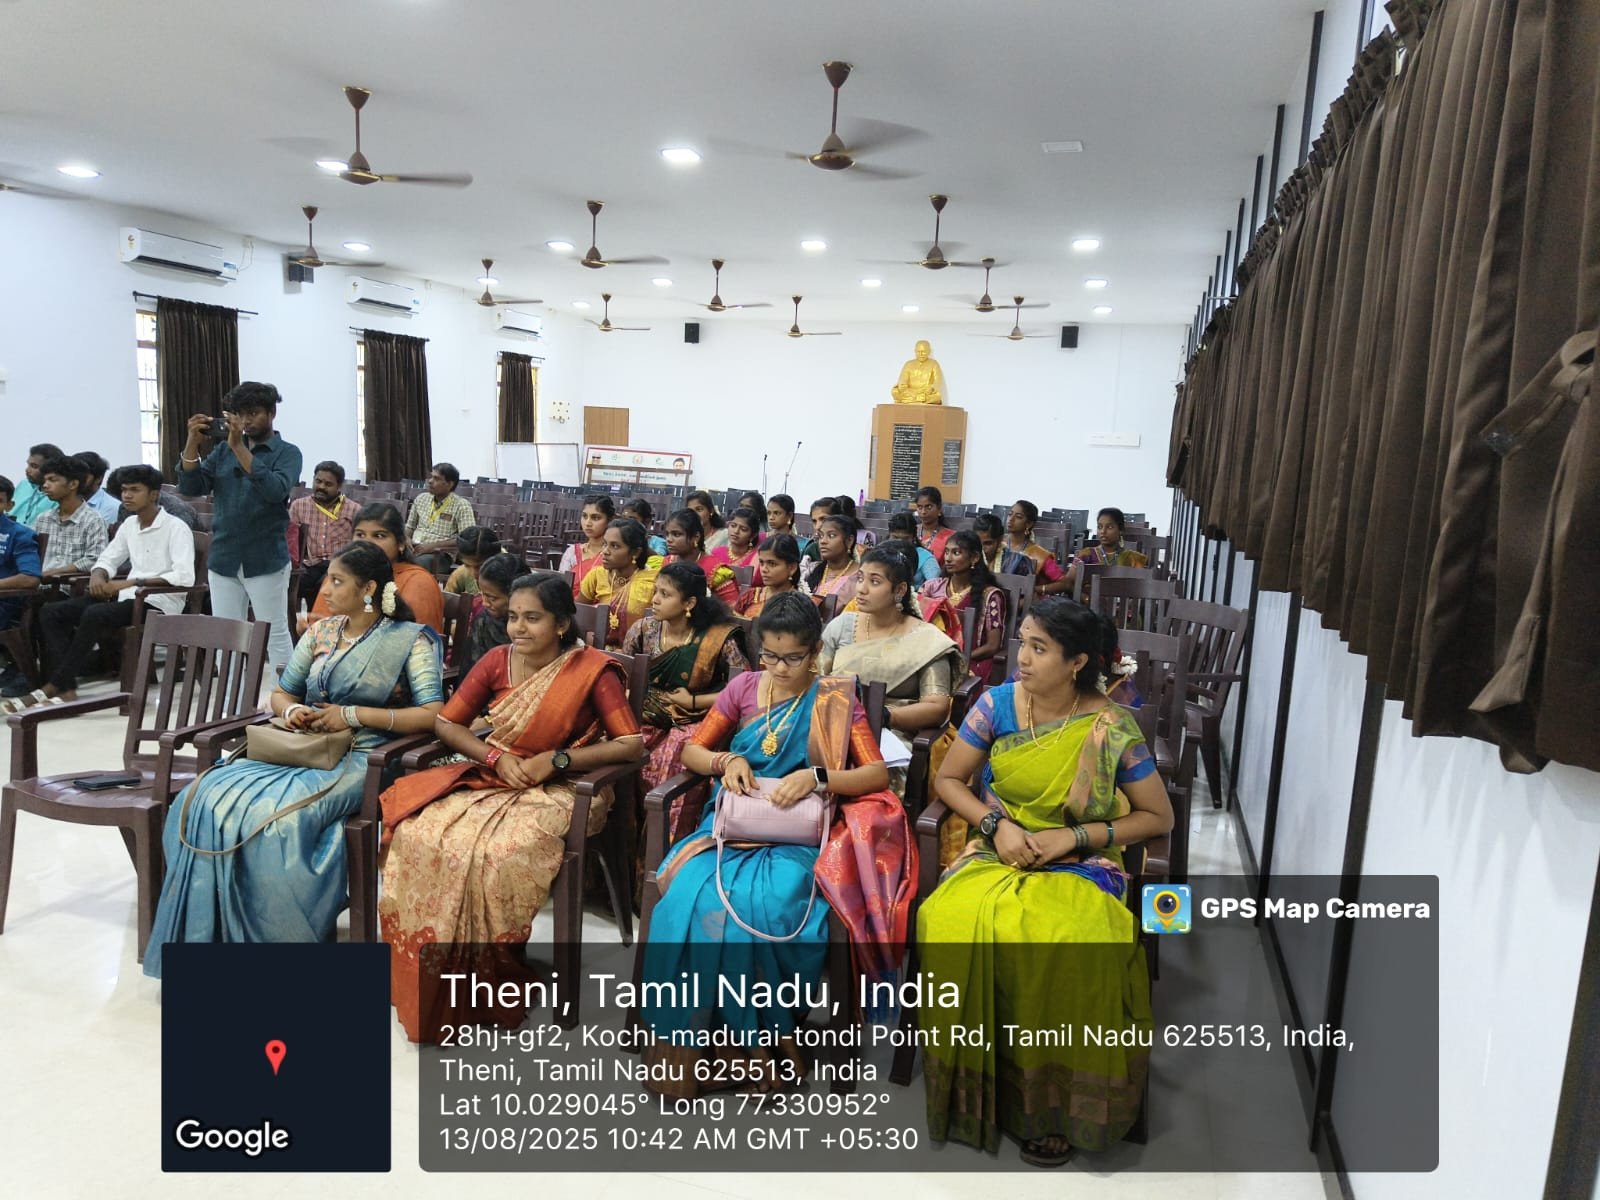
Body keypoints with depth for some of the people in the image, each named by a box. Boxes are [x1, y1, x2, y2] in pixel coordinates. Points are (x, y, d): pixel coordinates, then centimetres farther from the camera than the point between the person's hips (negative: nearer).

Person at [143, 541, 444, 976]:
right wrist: (291, 710, 0)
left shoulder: (411, 639, -2)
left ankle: (285, 934, -12)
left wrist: (354, 715, -15)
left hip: (359, 760, -6)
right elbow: (280, 693, 25)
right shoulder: (321, 633, 16)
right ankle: (211, 931, -10)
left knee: (275, 817, -31)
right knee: (203, 801, -19)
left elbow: (434, 714, -13)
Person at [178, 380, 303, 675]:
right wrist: (193, 442, -9)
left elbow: (275, 490, -20)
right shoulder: (223, 449, 12)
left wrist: (239, 446, -23)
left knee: (276, 635, 0)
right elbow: (190, 487, 3)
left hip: (265, 560, -5)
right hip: (223, 559, 5)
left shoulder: (287, 452, -1)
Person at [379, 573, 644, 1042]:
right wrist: (497, 757, -9)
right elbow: (446, 724, 8)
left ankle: (486, 987, -10)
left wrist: (556, 759, -18)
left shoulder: (594, 669, -10)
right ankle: (428, 983, -6)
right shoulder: (497, 660, 3)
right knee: (417, 835, -21)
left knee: (499, 855, -32)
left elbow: (632, 745, -14)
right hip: (491, 777, 5)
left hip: (555, 791, -5)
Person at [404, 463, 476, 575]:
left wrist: (433, 545, -17)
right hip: (415, 549, 4)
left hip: (440, 553, -4)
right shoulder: (421, 498, 15)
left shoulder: (461, 505, -4)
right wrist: (407, 539, 1)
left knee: (422, 562, -39)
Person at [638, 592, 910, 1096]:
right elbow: (690, 750, 14)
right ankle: (684, 1043, -16)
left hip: (799, 835, -2)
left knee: (763, 904, -34)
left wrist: (817, 778, -19)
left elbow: (878, 774, -3)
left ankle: (749, 1042, -15)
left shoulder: (836, 699, 5)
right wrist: (726, 759, -8)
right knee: (691, 894, -30)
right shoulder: (744, 687, 12)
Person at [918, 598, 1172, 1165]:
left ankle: (1053, 1105, -9)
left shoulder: (1112, 729, -9)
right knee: (951, 924, -30)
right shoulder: (998, 703, -3)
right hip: (999, 853, 2)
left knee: (1070, 948, -34)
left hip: (1080, 865, -2)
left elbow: (1158, 816, -1)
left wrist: (1073, 836, -13)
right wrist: (997, 824, -13)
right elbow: (948, 779, 5)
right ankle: (970, 1084, -9)